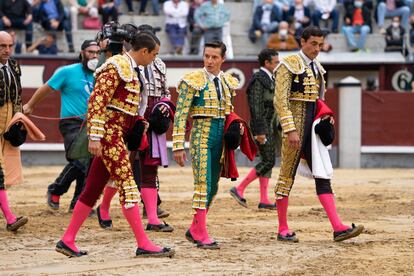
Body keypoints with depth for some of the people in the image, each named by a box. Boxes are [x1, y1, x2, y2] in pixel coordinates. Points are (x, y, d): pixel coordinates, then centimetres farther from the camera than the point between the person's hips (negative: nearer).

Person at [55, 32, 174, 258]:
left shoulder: (129, 68, 18)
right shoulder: (116, 67, -13)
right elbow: (97, 101, -19)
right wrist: (95, 137, -23)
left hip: (117, 134, 10)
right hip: (109, 132, -10)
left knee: (94, 188, 10)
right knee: (127, 184, -11)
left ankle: (67, 240, 13)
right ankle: (143, 245, -12)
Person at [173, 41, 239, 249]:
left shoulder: (229, 82, 11)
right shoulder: (193, 81, -7)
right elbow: (180, 115, -9)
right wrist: (178, 145, -14)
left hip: (221, 136, 6)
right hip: (201, 135, -6)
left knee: (213, 186, 9)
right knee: (203, 184, -13)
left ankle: (194, 230, 20)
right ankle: (201, 236, -11)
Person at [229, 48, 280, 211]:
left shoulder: (270, 79, 17)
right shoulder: (258, 79, -13)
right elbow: (256, 106, -19)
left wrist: (275, 128, 20)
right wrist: (260, 131, -23)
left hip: (270, 127, 10)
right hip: (262, 126, -10)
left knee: (268, 162, 7)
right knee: (268, 161, -12)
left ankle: (264, 200, 8)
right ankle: (239, 189, -7)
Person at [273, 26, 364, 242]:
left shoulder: (318, 68, 15)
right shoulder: (289, 65, -9)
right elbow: (280, 100, -15)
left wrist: (326, 117, 7)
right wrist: (290, 130, -21)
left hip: (313, 127, 8)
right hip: (295, 125, -8)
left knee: (323, 176, 1)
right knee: (287, 175, 0)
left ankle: (338, 228, -4)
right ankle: (283, 230, 8)